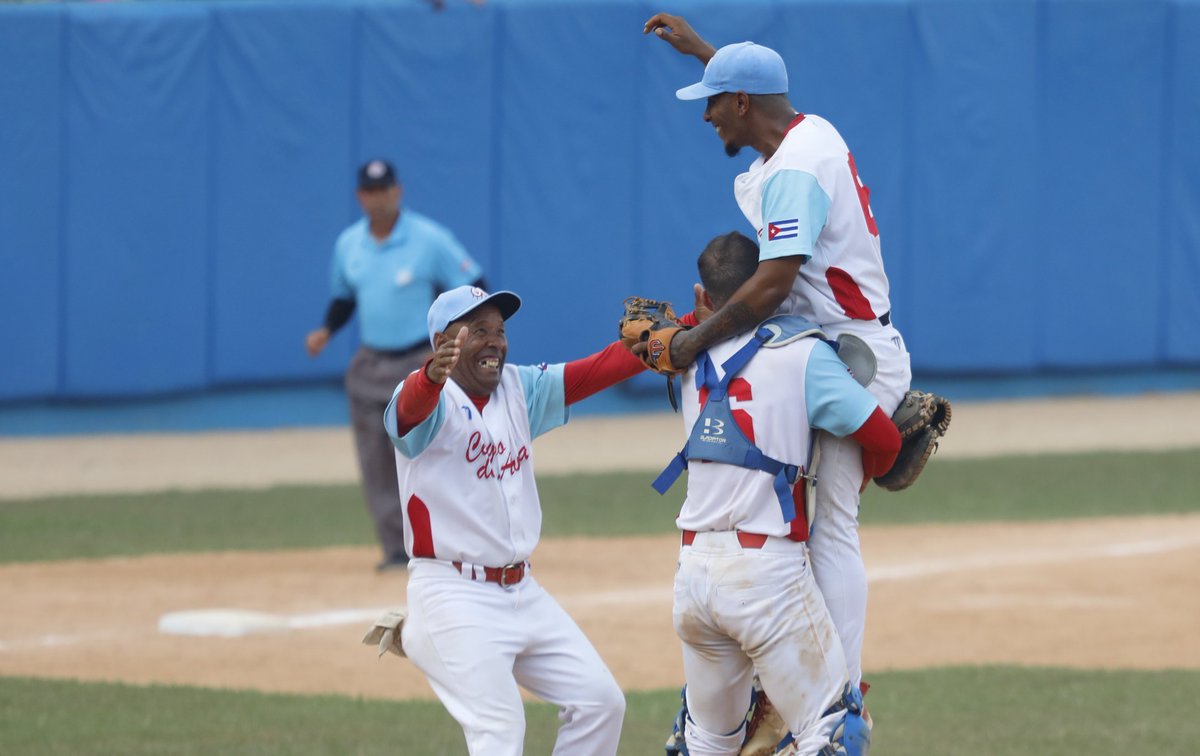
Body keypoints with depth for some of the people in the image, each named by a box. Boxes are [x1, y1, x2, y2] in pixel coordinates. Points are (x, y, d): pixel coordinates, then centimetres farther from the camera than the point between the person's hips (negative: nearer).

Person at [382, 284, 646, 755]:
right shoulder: (432, 400, -12)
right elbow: (410, 408, -35)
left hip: (523, 592, 8)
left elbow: (601, 369, 4)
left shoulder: (520, 390, 9)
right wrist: (431, 376, -60)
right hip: (454, 594, -8)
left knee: (599, 701, 9)